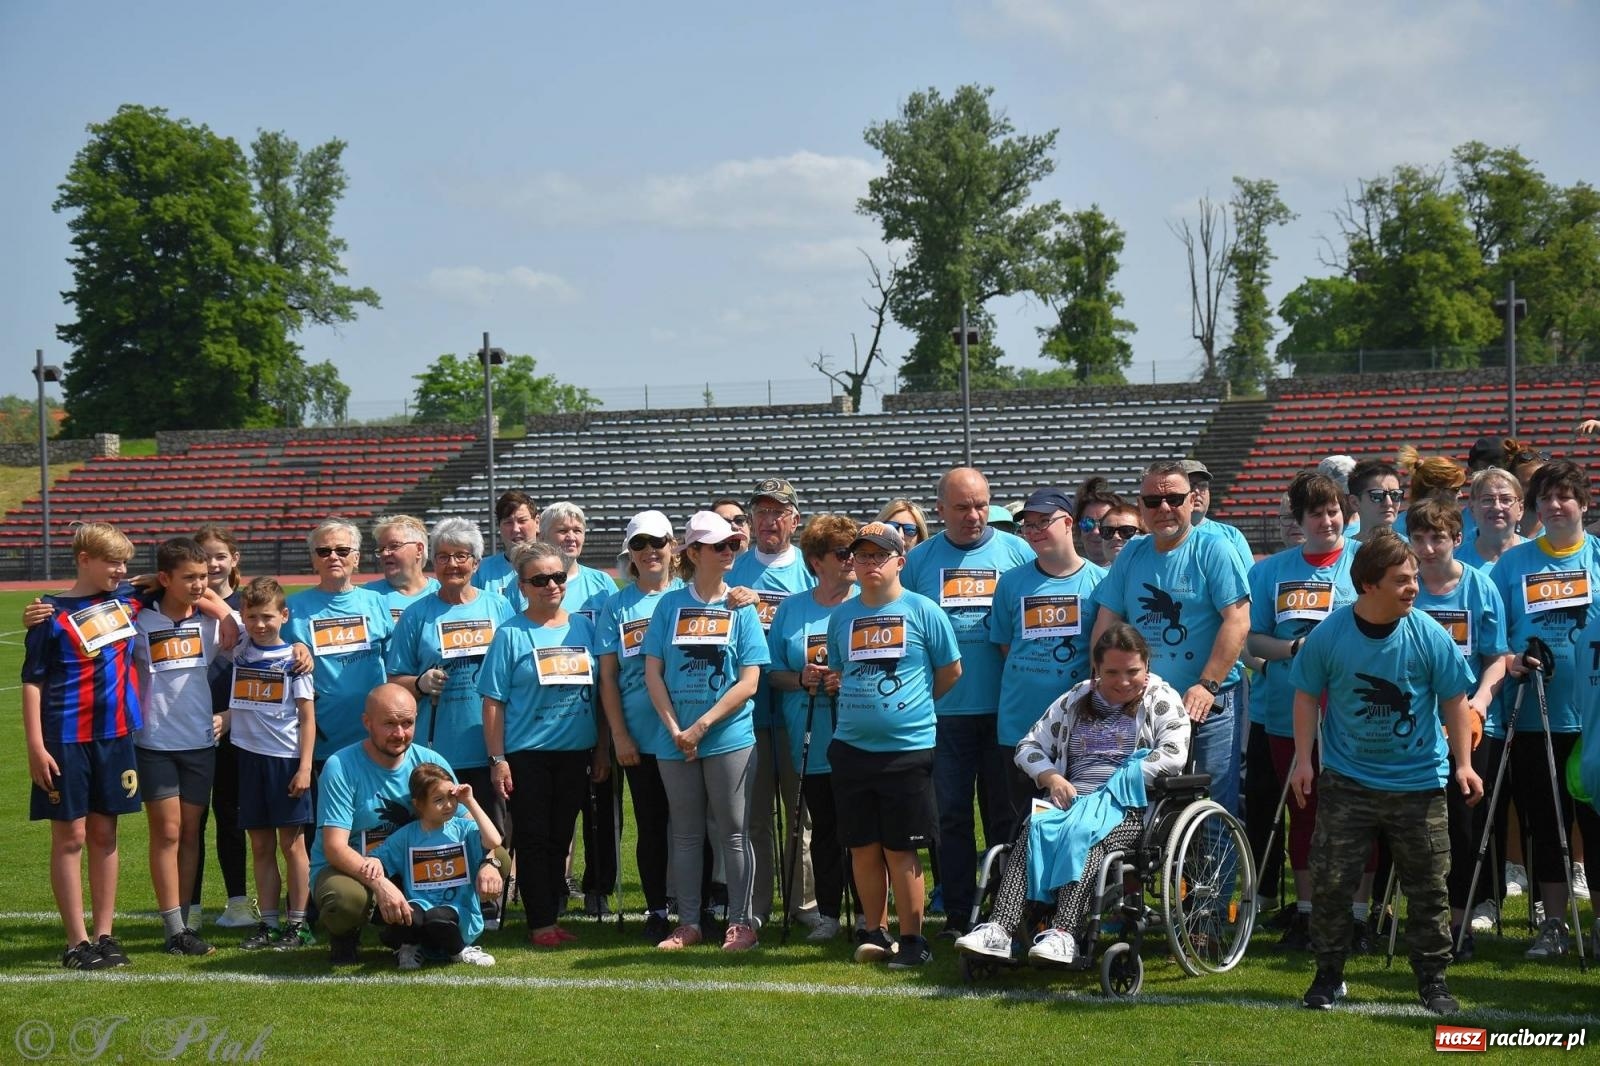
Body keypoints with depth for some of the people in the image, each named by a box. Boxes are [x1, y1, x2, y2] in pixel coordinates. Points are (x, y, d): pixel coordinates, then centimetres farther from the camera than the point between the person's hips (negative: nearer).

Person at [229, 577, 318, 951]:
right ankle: (267, 924, 13)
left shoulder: (293, 658, -4)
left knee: (291, 843, 1)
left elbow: (307, 717, -5)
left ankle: (299, 925, 5)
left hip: (286, 759, -4)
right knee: (261, 846, 8)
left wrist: (304, 767, -10)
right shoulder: (239, 651, 7)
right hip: (250, 756, 4)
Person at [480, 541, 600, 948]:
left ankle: (552, 917, 17)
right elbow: (493, 701, -5)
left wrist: (601, 750, 9)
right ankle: (540, 923, 4)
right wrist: (497, 759, -10)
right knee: (533, 839, -1)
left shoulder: (584, 628, 7)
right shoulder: (511, 635, -4)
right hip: (527, 754, -4)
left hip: (575, 752, 4)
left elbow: (599, 692, 12)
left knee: (560, 838, 9)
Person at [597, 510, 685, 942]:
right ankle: (656, 911, 15)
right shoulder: (617, 606, 6)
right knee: (651, 825, 6)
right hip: (641, 738, 1)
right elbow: (607, 676, 5)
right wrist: (619, 734, -3)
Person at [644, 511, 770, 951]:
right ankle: (688, 924, 15)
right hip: (675, 742, 2)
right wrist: (675, 730, -7)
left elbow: (748, 683, -4)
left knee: (734, 832, 1)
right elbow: (652, 672, 3)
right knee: (686, 834, 8)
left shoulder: (741, 608, 2)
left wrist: (702, 725, -12)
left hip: (730, 738, -2)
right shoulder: (670, 605, 5)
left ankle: (740, 922, 7)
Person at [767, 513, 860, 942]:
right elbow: (772, 673, 11)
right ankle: (828, 914, 17)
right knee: (823, 829, 8)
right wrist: (800, 679, -9)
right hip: (813, 744, 2)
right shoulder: (791, 610, 10)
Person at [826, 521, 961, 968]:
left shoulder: (923, 611, -3)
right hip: (851, 746, 4)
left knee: (900, 849, -2)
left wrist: (913, 704, 7)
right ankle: (875, 933, 18)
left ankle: (913, 939, 5)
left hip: (908, 747, -4)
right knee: (863, 847, 7)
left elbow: (950, 671, 4)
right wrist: (865, 703, 5)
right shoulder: (842, 616, 10)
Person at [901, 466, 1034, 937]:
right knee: (952, 815, 4)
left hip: (1004, 708, -1)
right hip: (944, 710, 1)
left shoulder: (1016, 553, 5)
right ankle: (956, 914, 10)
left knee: (1005, 814, 4)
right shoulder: (919, 560, 8)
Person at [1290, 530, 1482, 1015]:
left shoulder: (1429, 635, -9)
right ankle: (1328, 975, 15)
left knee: (1427, 888, 5)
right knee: (1331, 883, -1)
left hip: (1419, 781, 0)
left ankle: (1432, 979, 19)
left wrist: (1464, 763, -5)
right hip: (1347, 781, 0)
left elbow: (1455, 701, 0)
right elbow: (1307, 696, 2)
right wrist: (1303, 759, -3)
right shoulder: (1329, 636, -9)